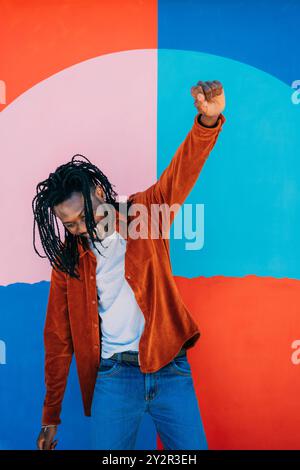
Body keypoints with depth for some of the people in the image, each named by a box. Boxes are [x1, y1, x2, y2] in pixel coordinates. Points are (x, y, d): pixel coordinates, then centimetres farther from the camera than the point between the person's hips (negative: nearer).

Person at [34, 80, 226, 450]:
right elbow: (58, 338, 7)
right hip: (114, 375, 1)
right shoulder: (67, 257, 2)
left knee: (193, 447, 6)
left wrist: (207, 122, -42)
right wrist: (51, 416, 11)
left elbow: (181, 173, -21)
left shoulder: (144, 213, -2)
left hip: (170, 368, 0)